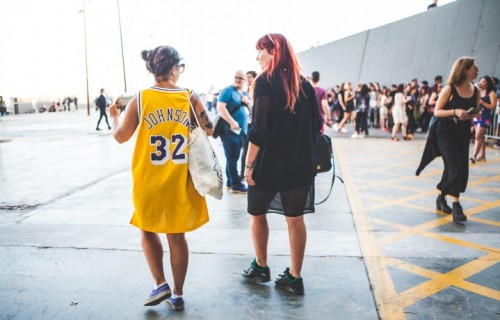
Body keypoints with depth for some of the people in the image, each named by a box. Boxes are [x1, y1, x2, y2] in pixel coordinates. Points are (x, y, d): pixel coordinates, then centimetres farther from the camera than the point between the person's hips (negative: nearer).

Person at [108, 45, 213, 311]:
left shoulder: (140, 99, -7)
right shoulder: (190, 97, -5)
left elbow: (121, 136, -4)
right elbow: (209, 130, 3)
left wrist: (114, 116, 17)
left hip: (149, 182, -1)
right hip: (180, 183, 1)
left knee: (148, 231, 21)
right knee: (177, 236, 13)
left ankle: (160, 284, 13)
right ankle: (177, 294, 22)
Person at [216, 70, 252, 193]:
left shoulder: (244, 94, 19)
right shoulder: (227, 91, -5)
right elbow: (220, 107, -18)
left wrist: (248, 102, -1)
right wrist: (232, 122, -24)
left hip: (241, 130, 8)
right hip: (229, 130, -8)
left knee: (233, 157, 13)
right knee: (232, 157, -6)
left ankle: (230, 182, 20)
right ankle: (236, 184, -3)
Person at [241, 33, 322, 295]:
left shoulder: (265, 82, -12)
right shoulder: (304, 84, 5)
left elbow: (259, 130, -17)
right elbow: (317, 124, 8)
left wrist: (249, 164, -11)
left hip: (269, 164, -5)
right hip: (300, 165, 5)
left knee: (257, 214, 17)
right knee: (295, 218, 12)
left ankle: (261, 268, 29)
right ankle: (295, 277, 20)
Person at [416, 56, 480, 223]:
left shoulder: (475, 91, 4)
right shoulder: (449, 89, -11)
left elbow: (476, 112, 14)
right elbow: (436, 111, -10)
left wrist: (473, 115, -9)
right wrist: (455, 111, -24)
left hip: (463, 134, 6)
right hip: (446, 132, -6)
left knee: (462, 169, 10)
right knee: (455, 167, -14)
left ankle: (441, 197, 29)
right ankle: (456, 205, -8)